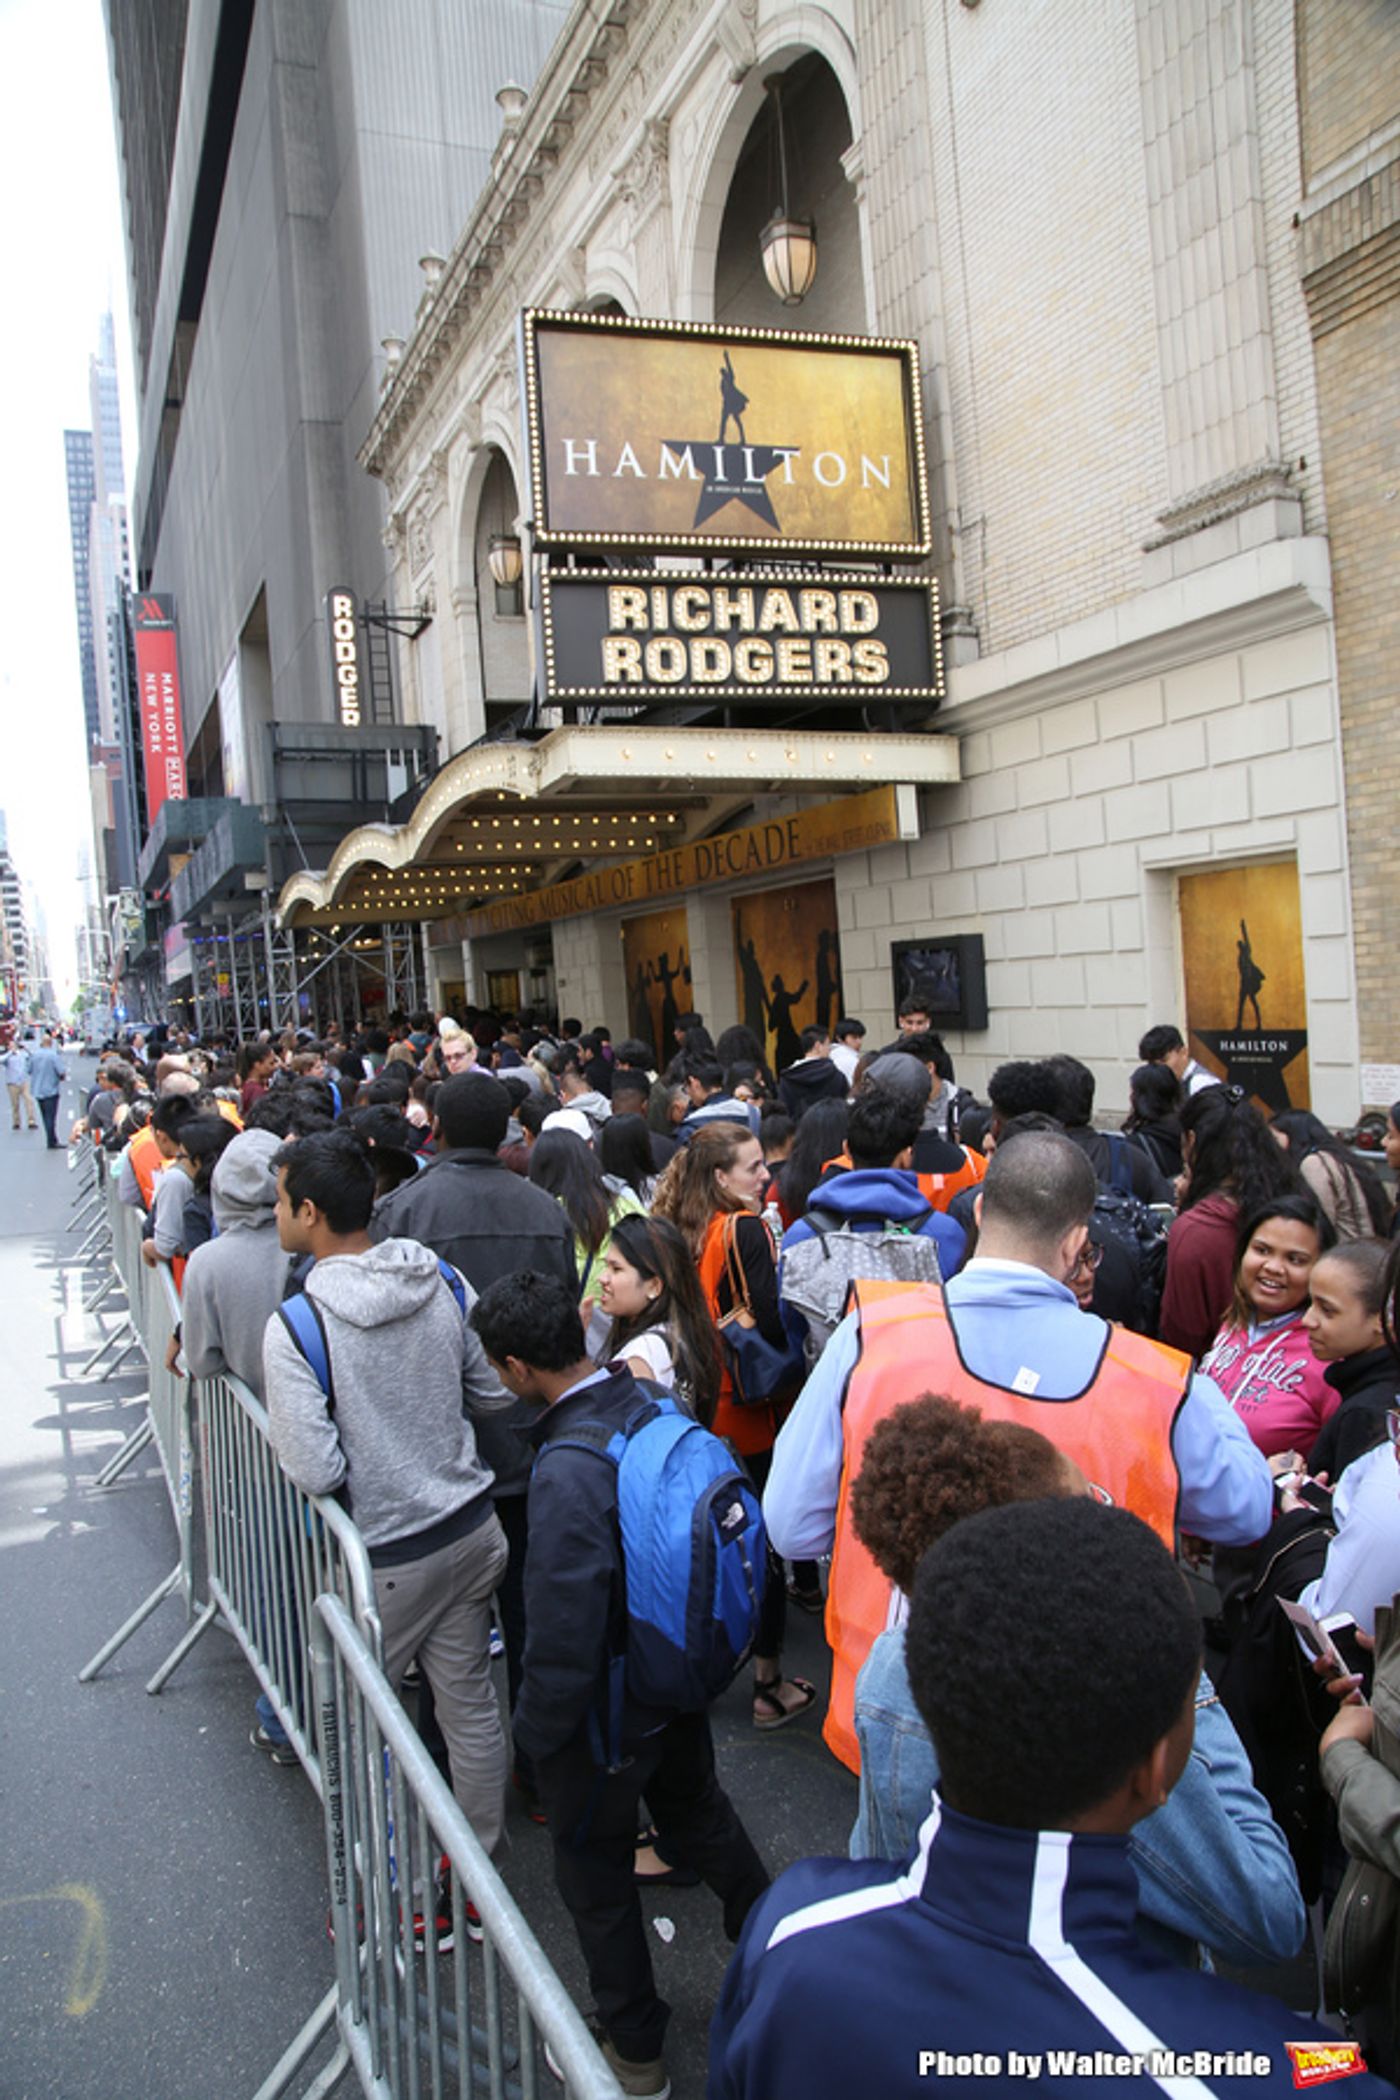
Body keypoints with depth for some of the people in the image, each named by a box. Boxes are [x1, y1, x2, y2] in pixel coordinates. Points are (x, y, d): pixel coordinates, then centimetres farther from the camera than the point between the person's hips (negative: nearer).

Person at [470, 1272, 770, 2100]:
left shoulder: (567, 1470, -34)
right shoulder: (654, 1404, -13)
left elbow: (565, 1634, -29)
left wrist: (537, 1728, -11)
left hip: (609, 1710, -7)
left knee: (596, 1872, 18)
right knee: (698, 1810, 31)